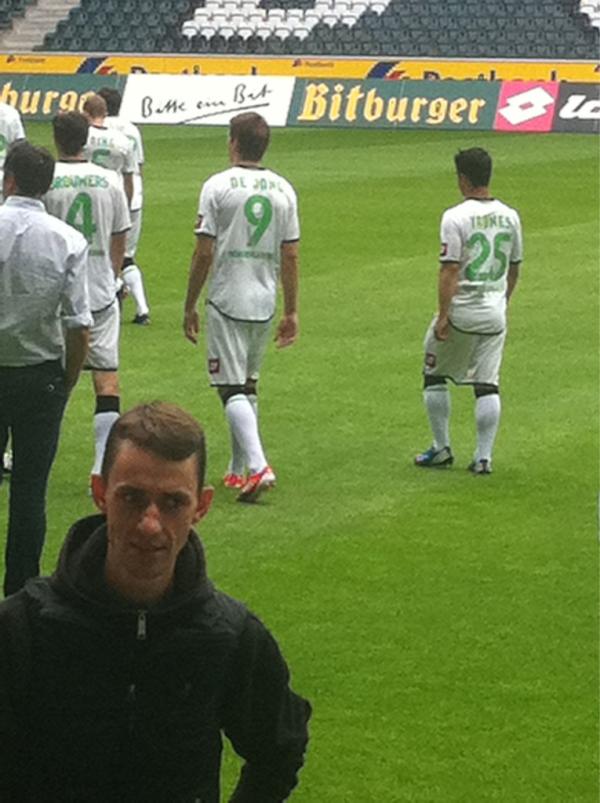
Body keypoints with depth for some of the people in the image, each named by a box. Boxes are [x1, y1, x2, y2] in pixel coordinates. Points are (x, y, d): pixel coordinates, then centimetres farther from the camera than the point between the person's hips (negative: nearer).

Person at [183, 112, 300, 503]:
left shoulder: (218, 186, -9)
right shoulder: (283, 190, 5)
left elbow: (204, 253, -10)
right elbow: (291, 256, 5)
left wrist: (190, 306, -1)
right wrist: (292, 312, 10)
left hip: (227, 300, -5)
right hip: (265, 302, 5)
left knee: (233, 388, -6)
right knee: (248, 385, 17)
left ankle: (258, 466, -22)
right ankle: (238, 468, 23)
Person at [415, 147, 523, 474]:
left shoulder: (456, 217, -13)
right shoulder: (509, 216, 5)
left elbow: (450, 270, -18)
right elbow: (514, 268, 13)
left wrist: (443, 316, -16)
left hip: (461, 311, -4)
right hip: (495, 312, 5)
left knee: (434, 376, 13)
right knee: (488, 384, 6)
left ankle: (442, 448, 15)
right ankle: (483, 457, 3)